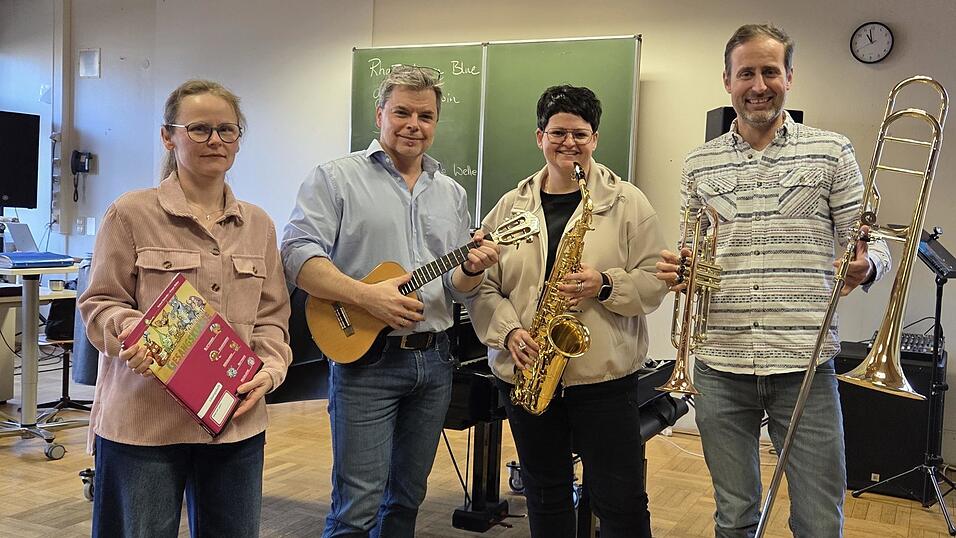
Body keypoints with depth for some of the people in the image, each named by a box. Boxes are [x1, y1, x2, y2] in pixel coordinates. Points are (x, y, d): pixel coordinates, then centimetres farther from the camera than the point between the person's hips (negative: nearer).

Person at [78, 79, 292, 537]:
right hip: (144, 422, -4)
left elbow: (272, 316, 12)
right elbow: (100, 303, 0)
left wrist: (269, 369, -5)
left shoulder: (258, 224, 11)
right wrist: (129, 330, -21)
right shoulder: (132, 213, -3)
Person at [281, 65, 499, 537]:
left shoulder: (451, 193, 13)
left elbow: (455, 289, 14)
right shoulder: (336, 178, -2)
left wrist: (472, 269, -9)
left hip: (434, 361, 6)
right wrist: (366, 295, -23)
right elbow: (297, 254, -14)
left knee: (407, 497, 16)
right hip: (365, 359, -5)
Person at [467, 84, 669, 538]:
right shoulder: (511, 206, 7)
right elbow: (482, 286, 5)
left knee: (620, 500, 3)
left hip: (604, 375, -3)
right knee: (544, 492, 17)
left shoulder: (628, 202, 0)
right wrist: (508, 331, -11)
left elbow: (654, 281, -3)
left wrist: (605, 285, -20)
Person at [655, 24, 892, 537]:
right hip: (720, 367, 2)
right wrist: (677, 270, -7)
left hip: (805, 364, -2)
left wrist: (866, 265, -19)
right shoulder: (698, 164, 9)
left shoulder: (832, 152, 3)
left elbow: (869, 241, 4)